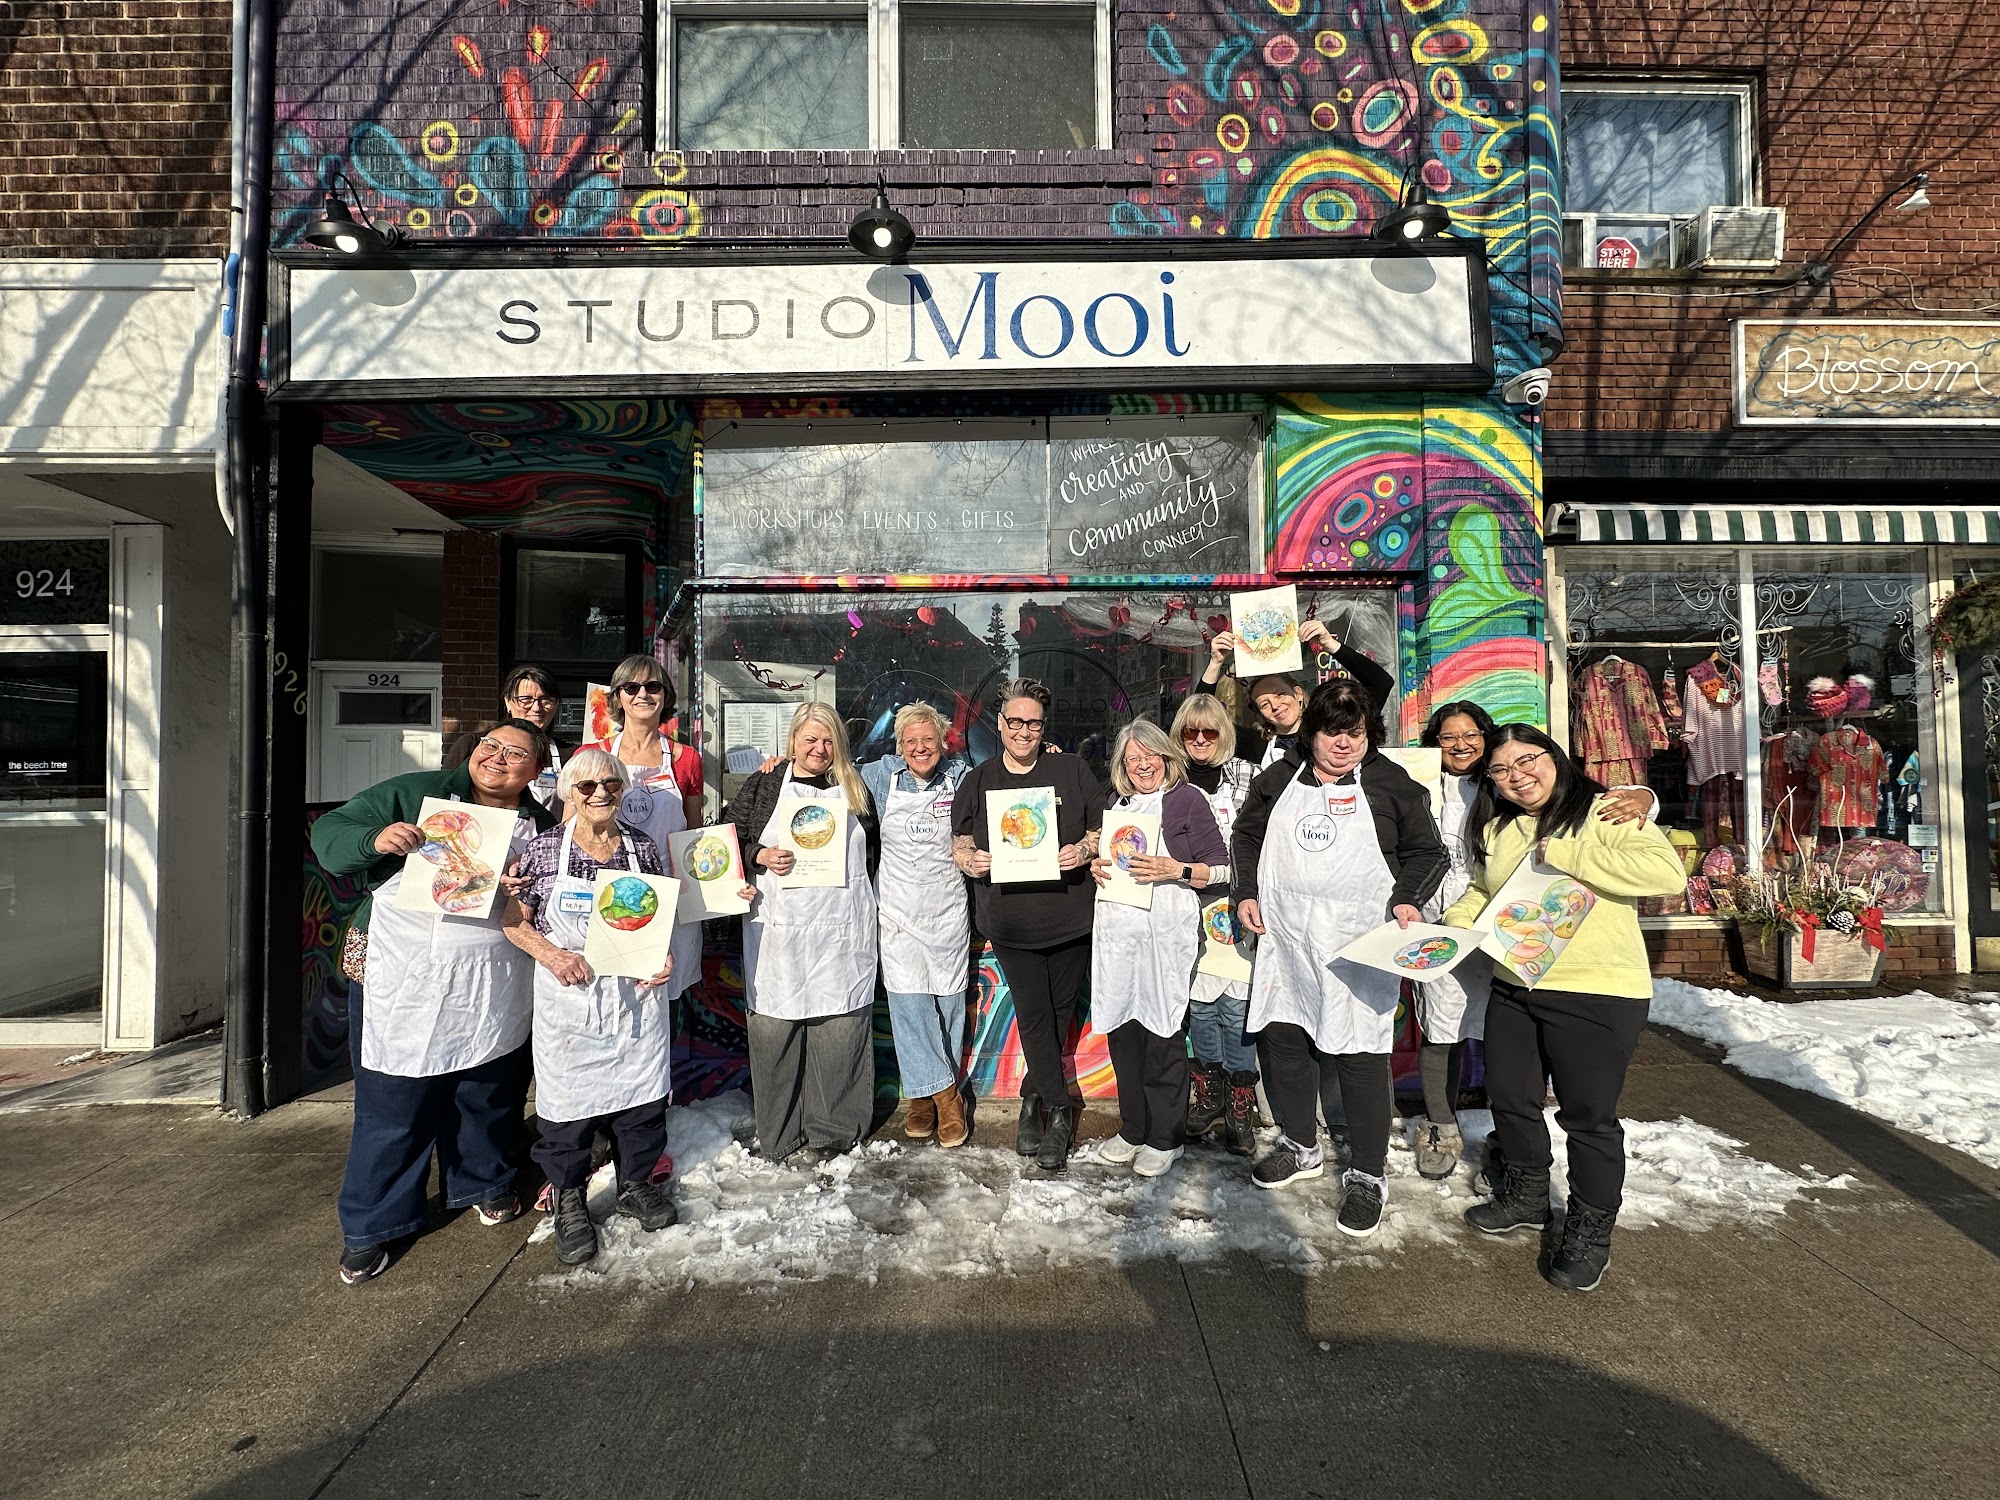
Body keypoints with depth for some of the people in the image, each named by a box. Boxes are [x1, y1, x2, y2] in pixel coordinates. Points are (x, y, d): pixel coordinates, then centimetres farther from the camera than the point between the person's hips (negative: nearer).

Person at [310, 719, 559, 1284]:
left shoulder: (541, 827, 6)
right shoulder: (413, 792, -3)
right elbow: (328, 833, -2)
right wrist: (375, 840, -22)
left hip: (492, 996, 3)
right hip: (400, 983, -3)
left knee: (489, 1096, 17)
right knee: (393, 1109, 6)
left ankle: (486, 1184, 43)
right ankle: (369, 1227, 25)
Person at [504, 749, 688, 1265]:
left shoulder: (643, 846, 1)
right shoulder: (544, 848, -6)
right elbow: (513, 919, 0)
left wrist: (666, 957, -5)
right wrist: (550, 953, -17)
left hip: (637, 994, 3)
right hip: (569, 999, -2)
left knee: (643, 1094, 12)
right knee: (568, 1097, 7)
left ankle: (636, 1184, 35)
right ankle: (569, 1200, 29)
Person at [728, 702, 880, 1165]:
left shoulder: (854, 788, 13)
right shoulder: (763, 785, 8)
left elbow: (873, 852, 20)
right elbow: (730, 841, 7)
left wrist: (863, 905, 9)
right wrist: (761, 857, -12)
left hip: (842, 931, 1)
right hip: (779, 931, -1)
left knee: (840, 1026, 1)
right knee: (774, 1026, 0)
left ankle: (829, 1132, 16)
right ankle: (778, 1135, 16)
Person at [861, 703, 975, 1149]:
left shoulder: (960, 777, 3)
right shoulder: (880, 775, 2)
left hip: (948, 907, 1)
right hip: (898, 908, 0)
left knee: (949, 1001, 5)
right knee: (908, 1001, -6)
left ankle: (927, 1092, 21)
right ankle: (944, 1094, 6)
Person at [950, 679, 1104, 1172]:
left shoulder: (1071, 770, 4)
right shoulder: (978, 780, 7)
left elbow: (1106, 826, 6)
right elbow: (959, 842, 9)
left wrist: (1085, 849, -14)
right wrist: (969, 860, -13)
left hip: (1070, 917, 0)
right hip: (1010, 923, 0)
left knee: (1059, 1013, 10)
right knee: (1033, 1015, -1)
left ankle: (1034, 1099, 30)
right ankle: (1058, 1112, 12)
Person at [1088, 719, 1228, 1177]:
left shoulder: (1187, 800, -1)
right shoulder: (1118, 803, 16)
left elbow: (1220, 868, -4)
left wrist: (1174, 870, -17)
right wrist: (1097, 867, 7)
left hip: (1164, 931, -6)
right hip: (1116, 931, 6)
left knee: (1162, 1033, 0)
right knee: (1121, 1028, 9)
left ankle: (1165, 1138, 15)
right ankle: (1132, 1129, 24)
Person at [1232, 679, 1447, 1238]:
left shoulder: (1390, 783, 2)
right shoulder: (1279, 779, 9)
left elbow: (1427, 851, 6)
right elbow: (1247, 835, 20)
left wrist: (1408, 899, -10)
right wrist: (1247, 893, 8)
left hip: (1358, 939, -4)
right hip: (1284, 937, 4)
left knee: (1360, 1053, -3)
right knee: (1280, 1038, 11)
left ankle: (1368, 1175, 16)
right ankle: (1300, 1147, 34)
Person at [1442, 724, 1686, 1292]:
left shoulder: (1605, 814, -11)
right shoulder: (1495, 830, 10)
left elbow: (1669, 871, -24)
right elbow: (1481, 892, 23)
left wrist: (1565, 854, -26)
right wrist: (1454, 922, 3)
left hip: (1597, 994, -7)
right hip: (1513, 989, 7)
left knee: (1589, 1116, 4)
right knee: (1510, 1098, 18)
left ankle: (1590, 1230, 25)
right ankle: (1526, 1197, 41)